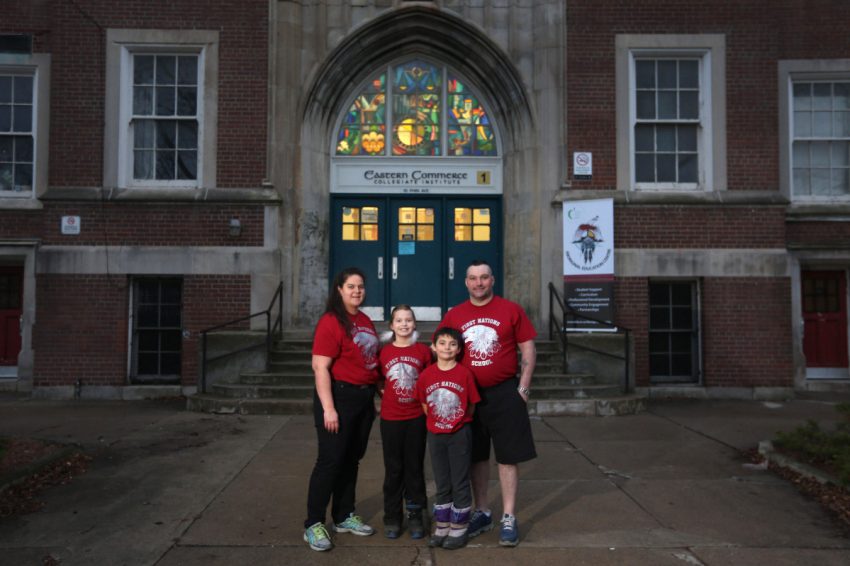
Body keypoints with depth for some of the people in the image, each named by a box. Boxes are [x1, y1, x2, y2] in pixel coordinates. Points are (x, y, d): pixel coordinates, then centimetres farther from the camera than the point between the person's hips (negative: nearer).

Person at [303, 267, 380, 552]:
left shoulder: (365, 320, 10)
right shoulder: (330, 322, -15)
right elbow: (320, 367, -19)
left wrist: (374, 392, 15)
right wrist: (328, 408, -23)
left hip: (364, 398, 8)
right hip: (340, 396, -8)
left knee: (352, 459, 16)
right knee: (330, 460, -2)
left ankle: (344, 517, 29)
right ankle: (313, 525, 11)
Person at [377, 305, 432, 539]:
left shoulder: (423, 350, -2)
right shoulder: (384, 352, -1)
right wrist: (386, 396, -4)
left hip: (416, 418, 0)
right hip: (390, 418, 0)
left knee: (415, 467, 10)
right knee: (393, 469, 10)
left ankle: (415, 516, 23)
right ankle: (392, 517, 22)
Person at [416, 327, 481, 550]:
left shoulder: (465, 374, -11)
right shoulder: (426, 375, -3)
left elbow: (471, 406, -4)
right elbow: (424, 406, 7)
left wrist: (458, 422, 3)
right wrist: (437, 422, 6)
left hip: (459, 435, -3)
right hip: (435, 435, 3)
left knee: (460, 483, 7)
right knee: (441, 484, 15)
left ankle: (458, 530, 20)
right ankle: (441, 528, 27)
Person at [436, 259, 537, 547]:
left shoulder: (511, 310, -2)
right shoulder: (454, 315, 3)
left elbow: (528, 349, 0)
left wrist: (523, 388, -6)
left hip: (504, 393, -2)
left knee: (508, 456, 2)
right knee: (476, 456, 12)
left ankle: (509, 518, 15)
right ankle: (482, 513, 28)